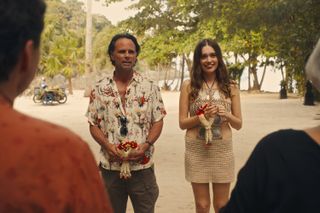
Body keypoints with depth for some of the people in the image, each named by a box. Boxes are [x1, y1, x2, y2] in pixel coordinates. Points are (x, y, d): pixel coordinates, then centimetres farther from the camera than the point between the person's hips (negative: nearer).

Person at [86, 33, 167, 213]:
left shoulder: (150, 87, 1)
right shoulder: (100, 89, 2)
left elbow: (158, 121, 1)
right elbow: (93, 124, 4)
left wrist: (145, 146, -14)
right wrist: (107, 145, -13)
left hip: (142, 166, -1)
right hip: (110, 166, 1)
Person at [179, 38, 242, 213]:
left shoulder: (230, 87, 3)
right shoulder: (189, 86, 0)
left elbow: (238, 124, 6)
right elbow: (182, 123, 0)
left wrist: (226, 115, -14)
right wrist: (201, 117, -17)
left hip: (222, 150, 1)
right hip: (196, 150, -1)